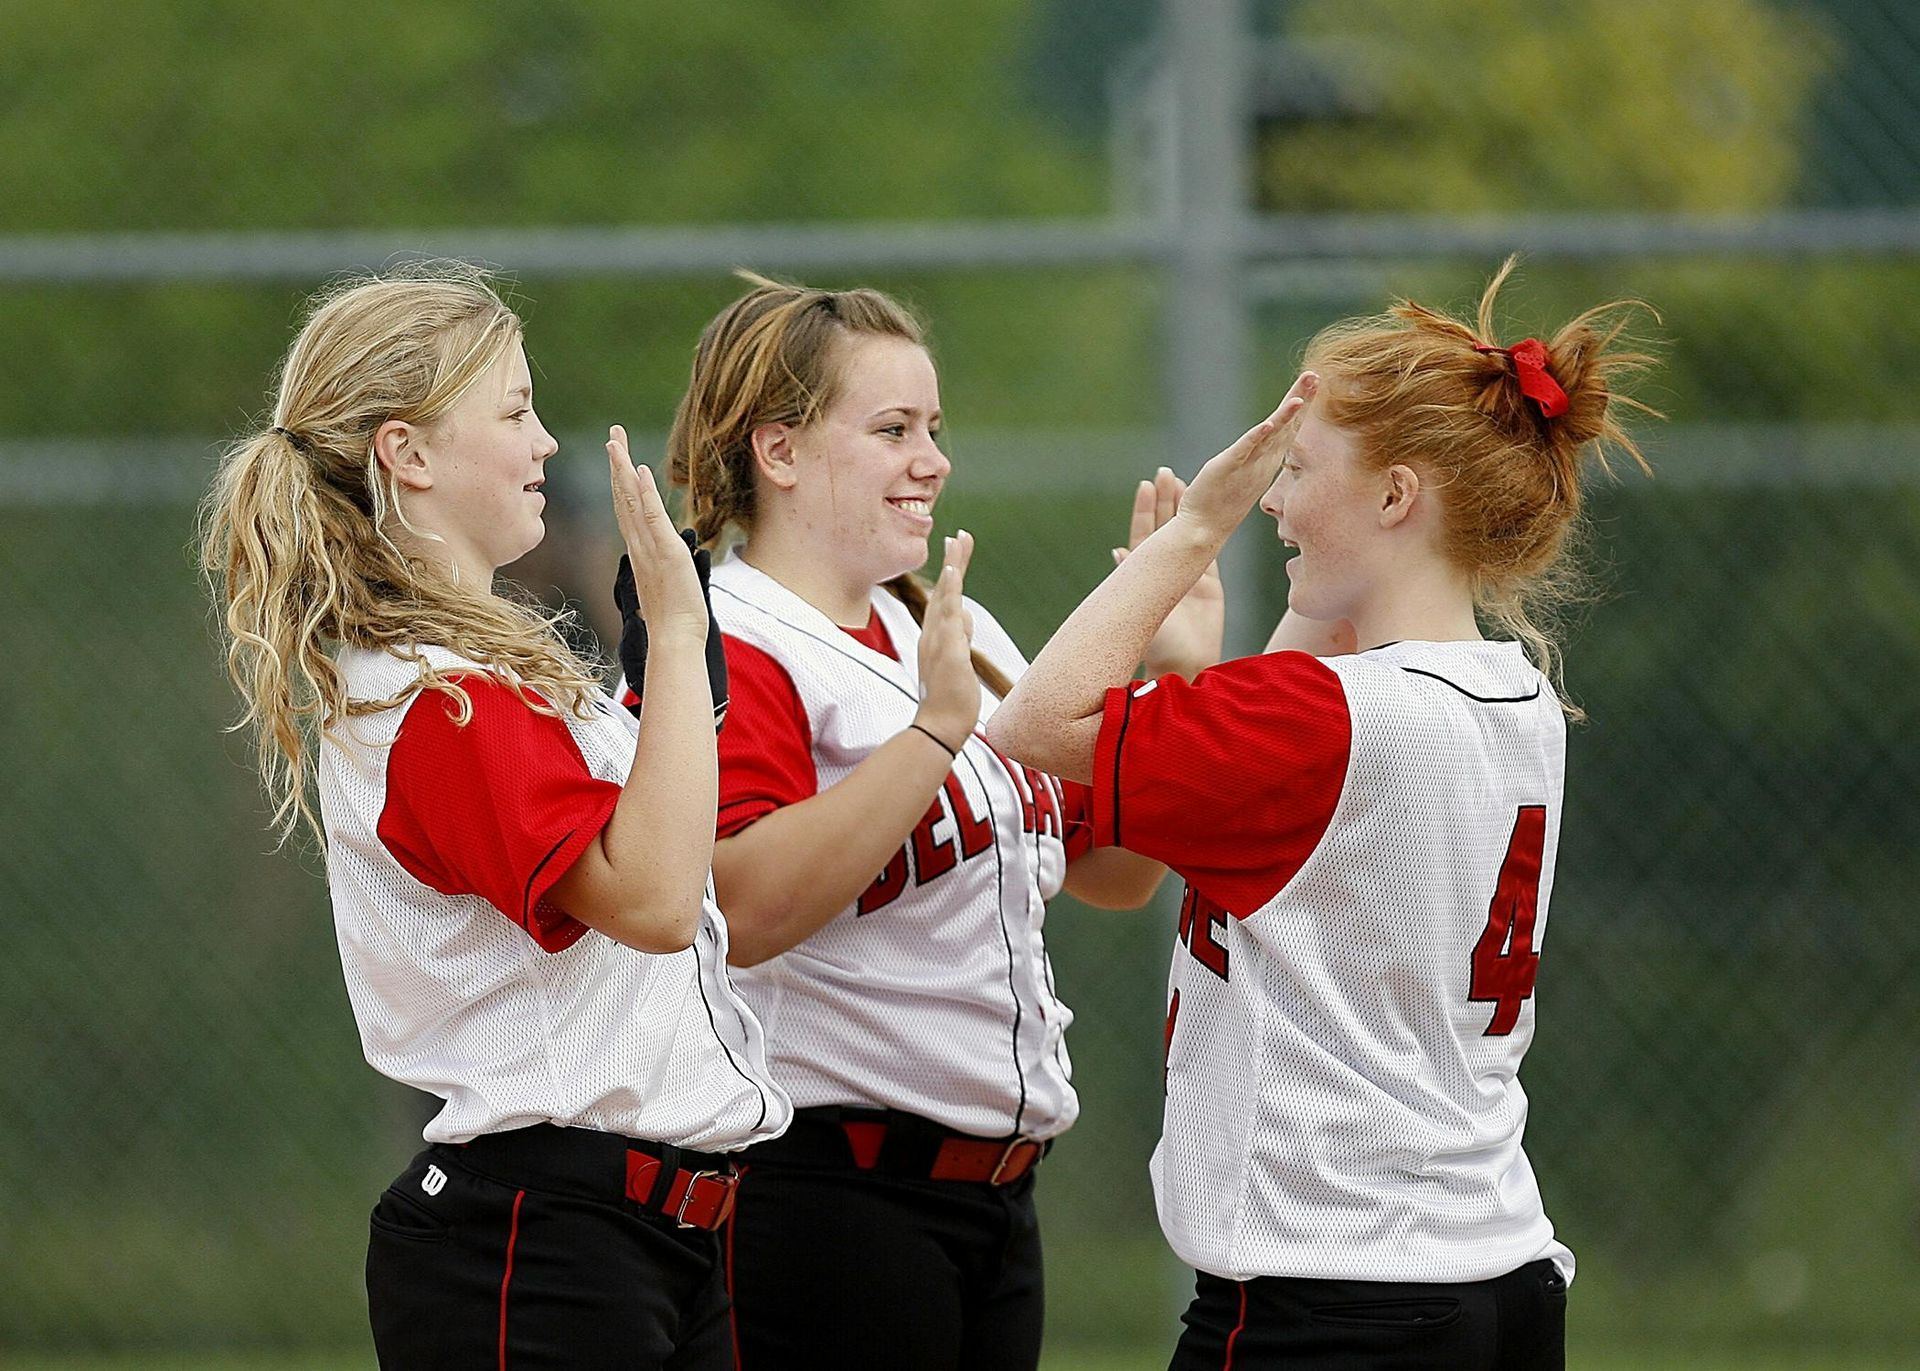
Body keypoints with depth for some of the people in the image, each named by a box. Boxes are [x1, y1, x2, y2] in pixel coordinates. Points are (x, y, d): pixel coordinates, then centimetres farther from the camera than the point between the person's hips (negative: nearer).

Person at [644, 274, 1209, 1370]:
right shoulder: (734, 651, -11)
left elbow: (1115, 871, 19)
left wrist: (1185, 676, 6)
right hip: (824, 1187, -8)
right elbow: (745, 909, -27)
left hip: (996, 1189, 8)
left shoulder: (961, 633, 15)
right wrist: (936, 730, -30)